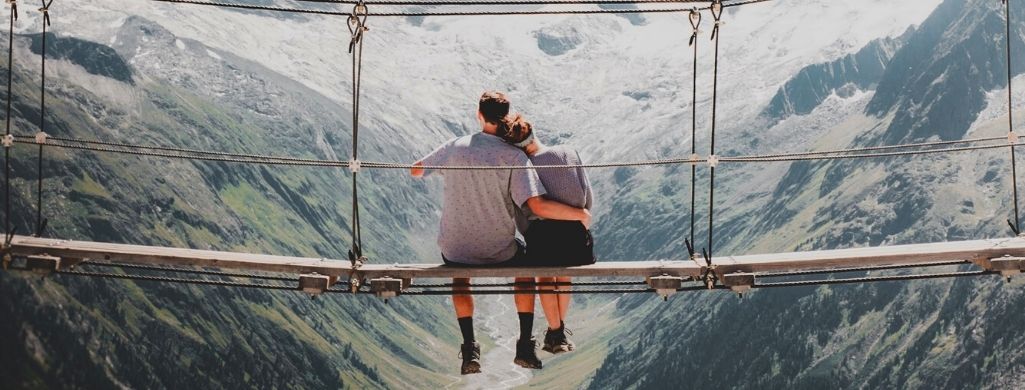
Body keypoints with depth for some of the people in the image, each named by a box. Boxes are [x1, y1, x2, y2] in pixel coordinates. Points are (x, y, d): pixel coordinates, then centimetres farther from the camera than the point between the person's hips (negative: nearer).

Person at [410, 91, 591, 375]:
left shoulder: (455, 147, -7)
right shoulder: (513, 157, -15)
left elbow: (415, 171, 9)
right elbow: (538, 206, -23)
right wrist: (580, 214, -10)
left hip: (455, 250, 2)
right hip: (499, 252, -1)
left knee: (460, 277, 36)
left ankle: (469, 349, 22)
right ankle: (525, 347, 24)